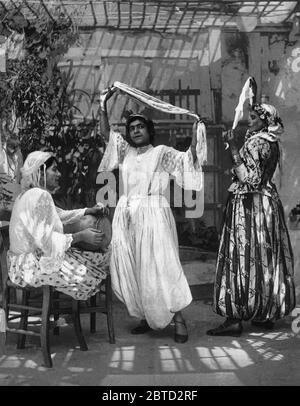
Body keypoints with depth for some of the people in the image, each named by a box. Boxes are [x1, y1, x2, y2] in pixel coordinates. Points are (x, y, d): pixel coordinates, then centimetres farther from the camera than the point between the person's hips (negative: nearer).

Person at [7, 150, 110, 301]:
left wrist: (90, 211, 12)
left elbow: (60, 214, 19)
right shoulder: (39, 196, -22)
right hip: (31, 265, -10)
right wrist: (81, 236, -21)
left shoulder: (30, 194, 13)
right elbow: (45, 240, -27)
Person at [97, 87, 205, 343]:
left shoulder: (162, 153, 4)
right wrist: (104, 104, 10)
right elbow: (105, 132, 16)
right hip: (126, 216, 5)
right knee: (129, 271, 3)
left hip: (153, 215, -5)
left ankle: (178, 319, -1)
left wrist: (195, 137, -18)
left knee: (159, 268, -9)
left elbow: (188, 160, -6)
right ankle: (148, 318, 14)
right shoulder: (126, 152, 17)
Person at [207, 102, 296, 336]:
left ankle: (235, 319, -3)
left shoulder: (255, 143, -15)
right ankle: (268, 315, 20)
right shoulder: (271, 144, 13)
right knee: (266, 259, 12)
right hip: (267, 202, 9)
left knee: (243, 258, -6)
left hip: (248, 205, -9)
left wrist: (233, 147, -21)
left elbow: (248, 178, -23)